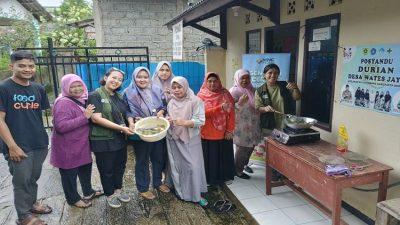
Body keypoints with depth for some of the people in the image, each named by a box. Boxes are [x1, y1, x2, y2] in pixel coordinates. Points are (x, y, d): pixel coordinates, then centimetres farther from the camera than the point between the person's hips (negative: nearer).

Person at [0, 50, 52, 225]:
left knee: (34, 178, 18)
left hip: (40, 144, 5)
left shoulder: (38, 89, 6)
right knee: (22, 180, 7)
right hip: (19, 146, -5)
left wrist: (45, 137, 10)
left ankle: (32, 203, 39)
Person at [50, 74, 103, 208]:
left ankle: (88, 192, 41)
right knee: (69, 173, 10)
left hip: (82, 144, 9)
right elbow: (61, 126, -32)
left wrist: (90, 115, 0)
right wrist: (85, 117, -32)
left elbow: (91, 117, 22)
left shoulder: (82, 100, 5)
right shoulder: (63, 103, -22)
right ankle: (73, 199, 29)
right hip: (67, 147, -9)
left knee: (85, 168, 22)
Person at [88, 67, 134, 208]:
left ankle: (118, 190, 40)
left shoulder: (118, 96, 9)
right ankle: (110, 195, 31)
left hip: (120, 139, 7)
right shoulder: (96, 95, -14)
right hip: (103, 140, -7)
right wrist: (120, 127, -25)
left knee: (120, 166, 19)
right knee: (107, 169, 10)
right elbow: (96, 118, -23)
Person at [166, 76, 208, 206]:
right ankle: (181, 193, 27)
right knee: (177, 166, 9)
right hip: (174, 139, 4)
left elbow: (200, 121, -17)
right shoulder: (171, 102, 5)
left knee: (193, 166, -3)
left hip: (191, 139, -4)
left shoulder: (195, 101, -11)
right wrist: (168, 121, -7)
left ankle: (196, 195, 12)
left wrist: (184, 122, -29)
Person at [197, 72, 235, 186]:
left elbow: (231, 113, -2)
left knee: (224, 155, 14)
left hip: (224, 132, 2)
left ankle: (225, 176, 31)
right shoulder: (201, 95, -4)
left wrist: (229, 130, -9)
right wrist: (220, 108, -26)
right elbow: (203, 113, -16)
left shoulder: (225, 94, 1)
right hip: (207, 133, -1)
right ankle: (209, 179, 24)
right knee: (209, 156, 9)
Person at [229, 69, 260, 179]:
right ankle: (238, 170, 17)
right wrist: (240, 103, -32)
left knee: (250, 146, 16)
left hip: (252, 124, 7)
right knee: (242, 147, 1)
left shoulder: (252, 90, 9)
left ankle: (245, 164, 37)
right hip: (241, 125, -7)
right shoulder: (234, 91, -12)